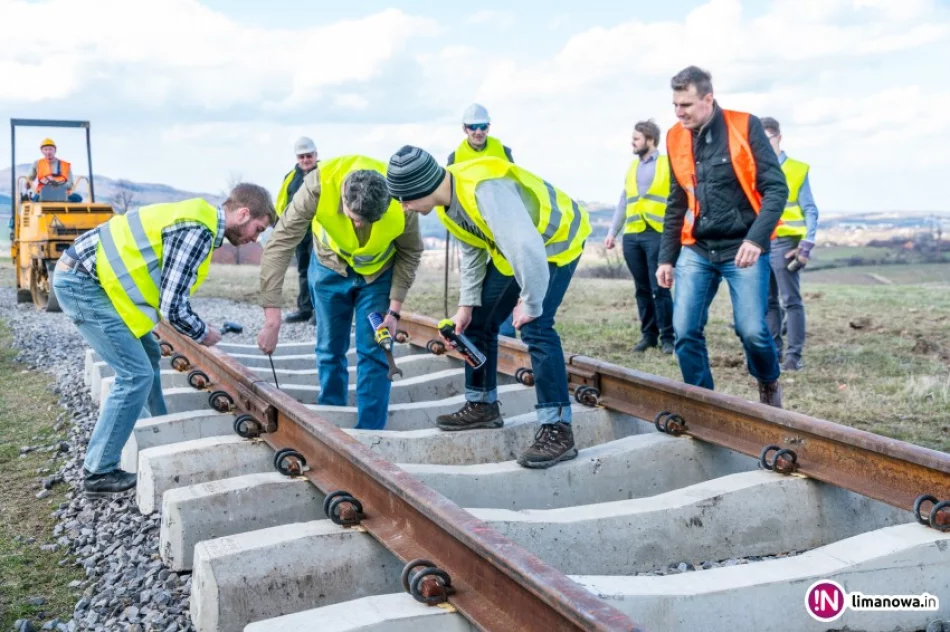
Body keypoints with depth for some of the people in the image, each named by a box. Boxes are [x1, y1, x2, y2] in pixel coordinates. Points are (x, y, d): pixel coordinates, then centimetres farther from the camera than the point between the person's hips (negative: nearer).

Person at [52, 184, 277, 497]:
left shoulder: (199, 217, 11)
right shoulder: (198, 231, -20)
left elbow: (168, 295, 20)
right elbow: (173, 306, -21)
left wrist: (196, 327, 17)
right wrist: (203, 334, -3)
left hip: (88, 275, 10)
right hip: (82, 282, -10)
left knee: (148, 356, 19)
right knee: (136, 374, -9)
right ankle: (98, 472, -2)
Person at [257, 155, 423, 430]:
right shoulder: (318, 186, -36)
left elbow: (410, 253, -13)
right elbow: (279, 246, -34)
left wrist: (394, 309, -18)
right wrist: (272, 321, -38)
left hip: (379, 272, 0)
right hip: (330, 267, 1)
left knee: (374, 352, -6)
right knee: (330, 350, 7)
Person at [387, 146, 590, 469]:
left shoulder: (485, 189, -39)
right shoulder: (446, 203, -8)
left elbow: (528, 249, -43)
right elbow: (472, 251, 7)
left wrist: (530, 303, -31)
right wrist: (467, 304, 3)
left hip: (557, 241, -9)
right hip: (509, 251, 9)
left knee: (535, 328, -22)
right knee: (478, 320, 9)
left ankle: (557, 429, -16)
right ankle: (482, 405, 25)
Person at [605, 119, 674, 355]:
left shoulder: (668, 164, 2)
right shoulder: (632, 167, 18)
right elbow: (623, 203, 20)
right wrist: (612, 232, 14)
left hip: (657, 234, -5)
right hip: (631, 236, 5)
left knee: (659, 288, -7)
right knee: (642, 289, 9)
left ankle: (667, 337, 1)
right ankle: (648, 334, 17)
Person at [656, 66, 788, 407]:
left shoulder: (745, 126, -7)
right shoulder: (676, 138, 7)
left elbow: (776, 188, -10)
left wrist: (756, 239, -22)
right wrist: (666, 257, 12)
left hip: (742, 248, -4)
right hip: (696, 250, 4)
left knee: (751, 329, -11)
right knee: (684, 331, -5)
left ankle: (769, 384, 20)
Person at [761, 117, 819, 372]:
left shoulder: (796, 170, 0)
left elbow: (810, 211, -1)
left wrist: (807, 246, -11)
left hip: (784, 242, -4)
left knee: (791, 300, -3)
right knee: (768, 301, 10)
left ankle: (794, 355, -1)